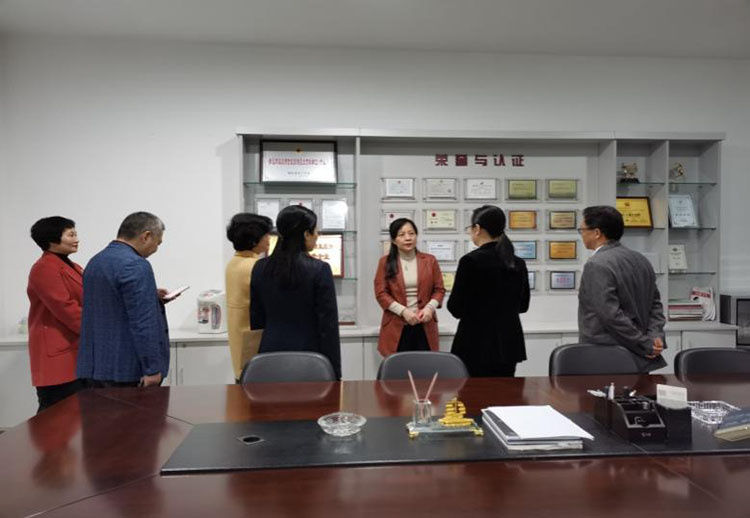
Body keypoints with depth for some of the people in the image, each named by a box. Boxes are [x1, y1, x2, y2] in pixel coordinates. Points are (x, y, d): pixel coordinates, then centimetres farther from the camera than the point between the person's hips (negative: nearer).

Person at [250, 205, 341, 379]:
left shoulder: (260, 268, 1)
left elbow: (256, 320, 7)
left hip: (271, 353, 5)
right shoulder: (319, 269, -13)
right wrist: (335, 372, -5)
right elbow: (328, 325, -12)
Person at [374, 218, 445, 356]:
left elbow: (439, 289, 9)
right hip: (397, 326, -1)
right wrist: (403, 311, -14)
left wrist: (429, 308, -10)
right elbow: (381, 293, -2)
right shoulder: (385, 262, 2)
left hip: (425, 326, 2)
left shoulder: (430, 260, 7)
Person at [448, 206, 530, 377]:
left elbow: (456, 308, -12)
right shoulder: (519, 263, 4)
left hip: (476, 344, -6)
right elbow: (523, 305, 14)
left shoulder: (471, 260, -15)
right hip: (509, 343, 6)